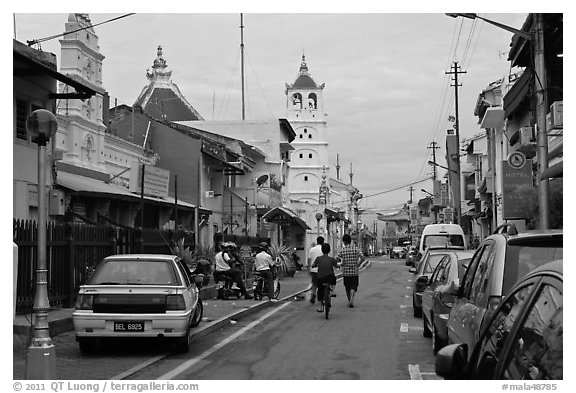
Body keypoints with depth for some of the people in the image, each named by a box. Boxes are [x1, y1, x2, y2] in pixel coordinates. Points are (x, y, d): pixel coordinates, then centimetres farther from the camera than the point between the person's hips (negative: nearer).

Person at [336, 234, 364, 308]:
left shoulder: (342, 250, -3)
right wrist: (357, 265, 1)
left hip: (345, 272, 1)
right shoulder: (356, 249, -2)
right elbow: (362, 258, -10)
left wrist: (341, 263, 7)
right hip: (354, 271, -1)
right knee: (353, 287, 2)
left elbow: (336, 259, -11)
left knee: (347, 288, 16)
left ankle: (349, 301, 25)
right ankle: (351, 300, -18)